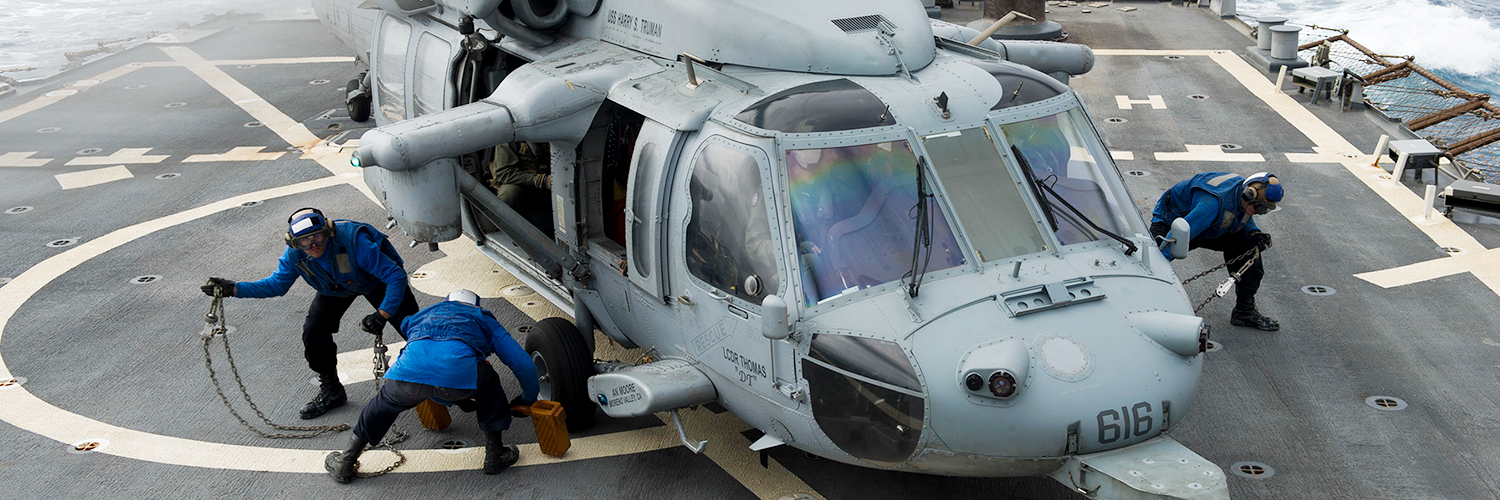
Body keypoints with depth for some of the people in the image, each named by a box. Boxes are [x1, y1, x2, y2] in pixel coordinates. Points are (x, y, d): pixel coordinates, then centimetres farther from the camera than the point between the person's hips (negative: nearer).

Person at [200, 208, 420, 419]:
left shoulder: (354, 241, -43)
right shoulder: (294, 254, -27)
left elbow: (396, 276, -39)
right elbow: (276, 284, -9)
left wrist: (382, 315, -47)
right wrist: (233, 288, -22)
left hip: (375, 280, -4)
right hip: (336, 288, 4)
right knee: (314, 332, -7)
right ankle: (331, 391, 16)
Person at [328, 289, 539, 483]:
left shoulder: (426, 314, 44)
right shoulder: (484, 319, 36)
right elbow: (524, 365, 30)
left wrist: (459, 401, 68)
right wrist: (528, 398, 50)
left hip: (409, 372, 3)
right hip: (457, 376, -2)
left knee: (386, 403, 34)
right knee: (488, 383, 31)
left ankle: (345, 464, 44)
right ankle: (495, 455, 33)